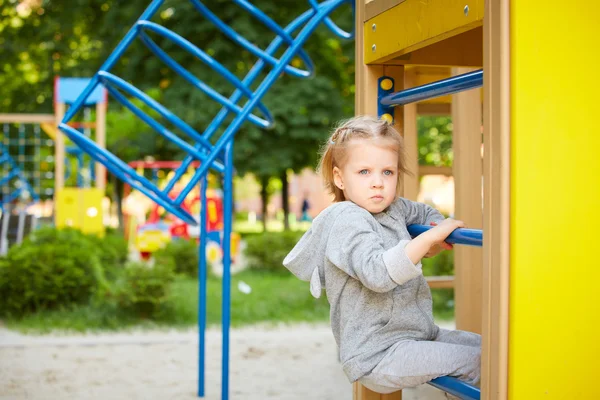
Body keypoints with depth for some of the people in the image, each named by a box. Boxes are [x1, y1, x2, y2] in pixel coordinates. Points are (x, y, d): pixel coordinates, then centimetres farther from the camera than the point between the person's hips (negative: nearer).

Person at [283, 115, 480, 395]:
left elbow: (425, 212, 32)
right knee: (475, 360, -17)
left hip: (418, 335, 9)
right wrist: (430, 237, -29)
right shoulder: (348, 220, -17)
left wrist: (434, 243, 11)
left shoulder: (393, 208, 9)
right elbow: (378, 274, -32)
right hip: (377, 356, -9)